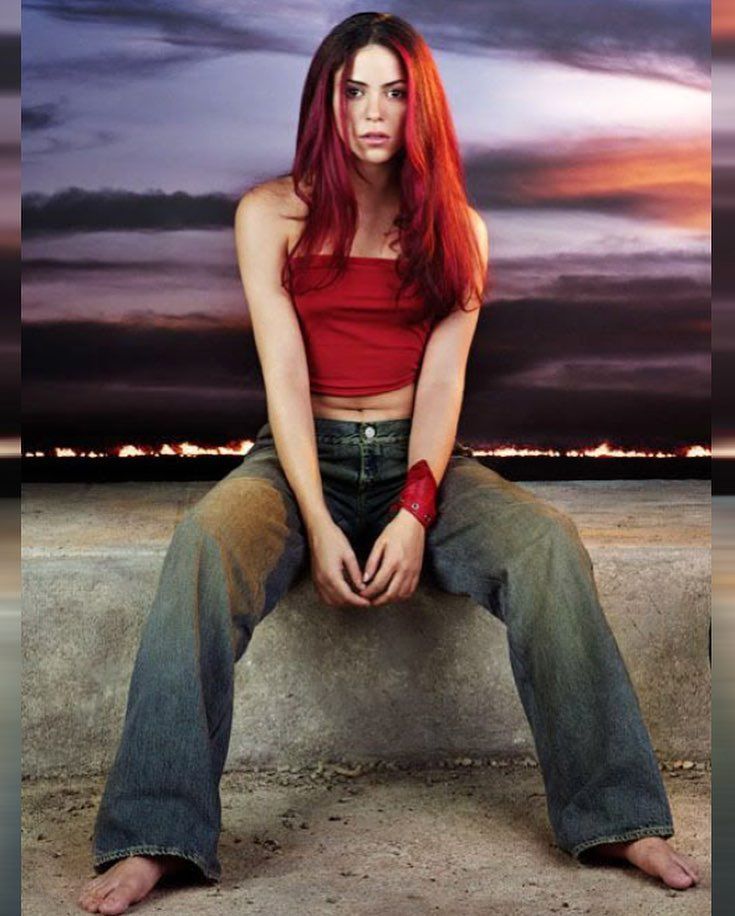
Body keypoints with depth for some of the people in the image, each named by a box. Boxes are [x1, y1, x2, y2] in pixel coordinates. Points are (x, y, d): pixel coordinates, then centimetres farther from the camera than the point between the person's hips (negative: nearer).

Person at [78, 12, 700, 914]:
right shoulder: (271, 213, 2)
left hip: (421, 461, 2)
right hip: (302, 457, -1)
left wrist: (414, 515, -18)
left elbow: (442, 380, -2)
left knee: (550, 542, -27)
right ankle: (154, 837, -30)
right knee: (203, 543, -34)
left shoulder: (454, 226, 8)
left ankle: (612, 815, -17)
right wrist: (319, 527, -18)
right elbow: (285, 375, -7)